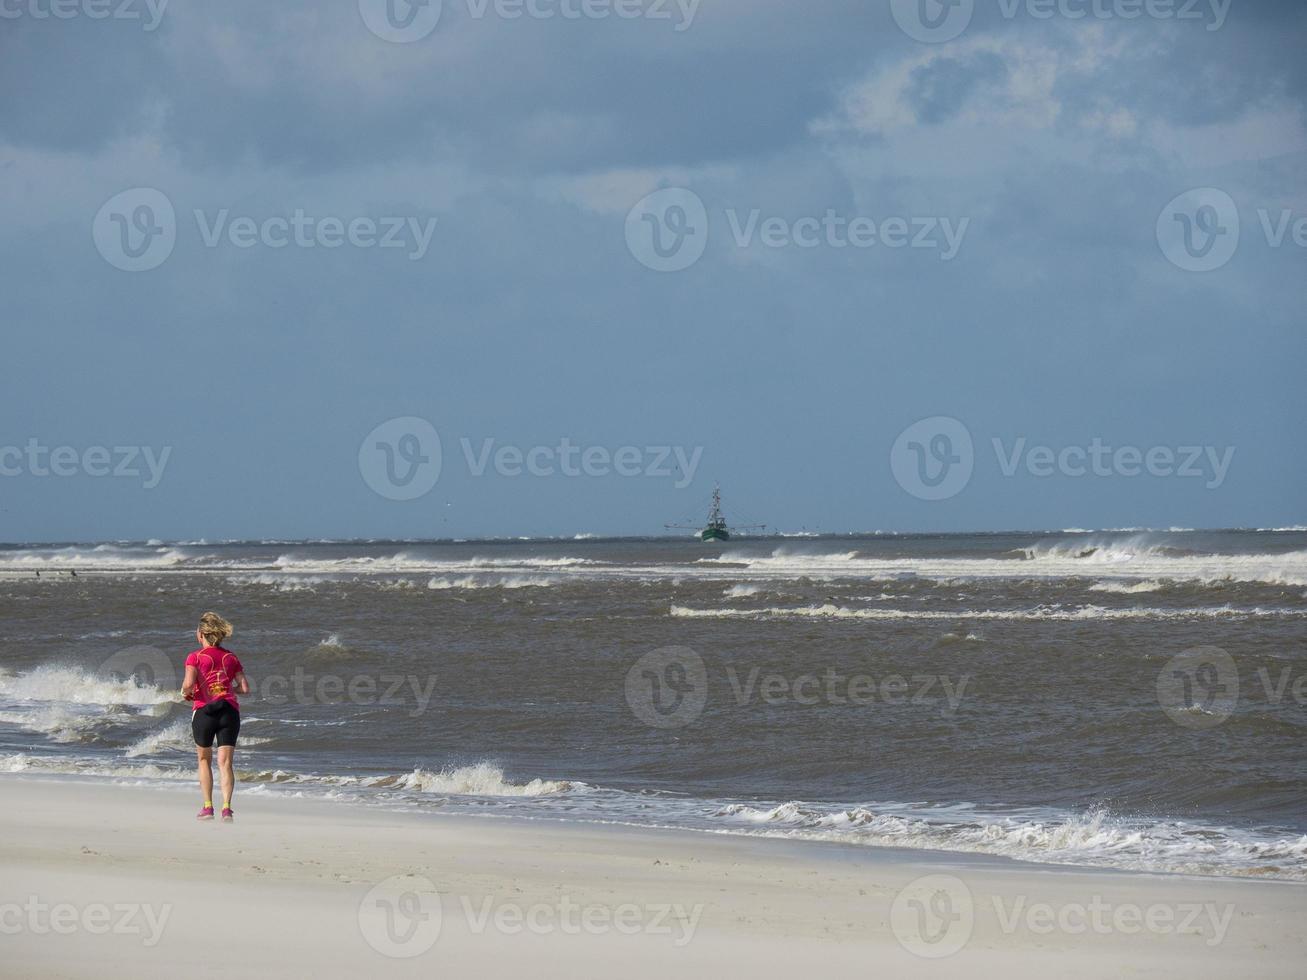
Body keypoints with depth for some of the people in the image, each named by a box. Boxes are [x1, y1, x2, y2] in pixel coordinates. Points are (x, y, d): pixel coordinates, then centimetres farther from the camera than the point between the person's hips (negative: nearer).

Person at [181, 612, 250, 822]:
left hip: (204, 711, -2)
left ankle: (207, 807, 12)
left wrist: (186, 693, 4)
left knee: (204, 760, 16)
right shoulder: (231, 657, 9)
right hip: (229, 711, 2)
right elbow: (245, 688, 6)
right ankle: (226, 807, -14)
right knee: (225, 762, 0)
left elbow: (189, 683, -17)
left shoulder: (195, 657, -2)